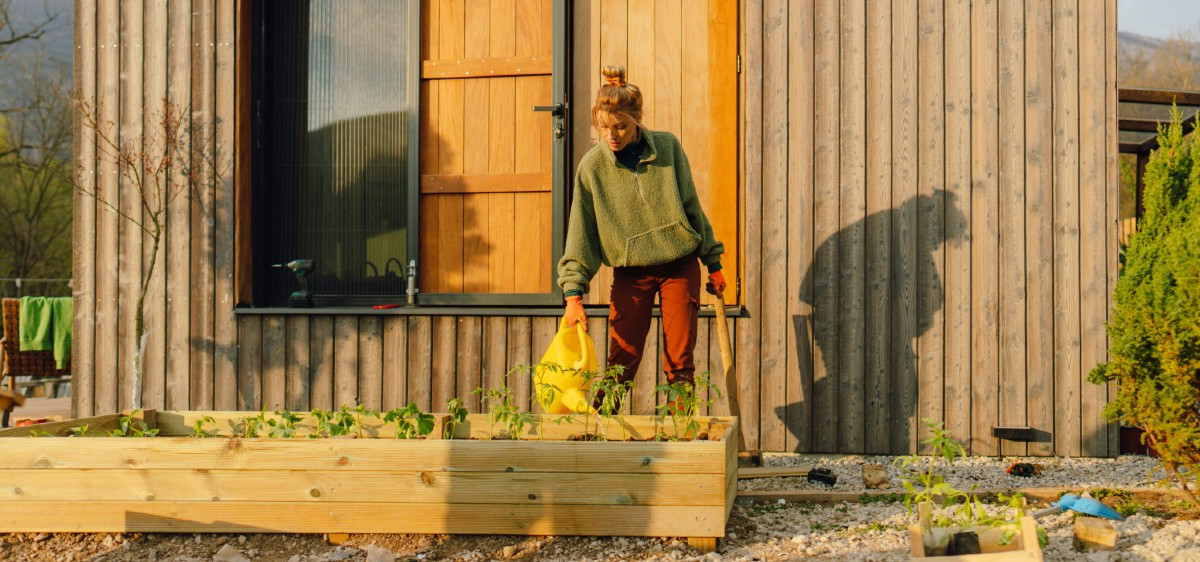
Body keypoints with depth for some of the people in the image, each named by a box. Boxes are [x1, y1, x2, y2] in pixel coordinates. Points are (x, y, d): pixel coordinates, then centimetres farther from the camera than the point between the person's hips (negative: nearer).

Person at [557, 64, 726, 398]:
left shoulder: (667, 147, -5)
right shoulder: (592, 166, -7)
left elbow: (691, 207, 5)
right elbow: (581, 234, -4)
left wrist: (713, 262, 8)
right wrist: (573, 294, -9)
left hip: (680, 266, 1)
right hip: (630, 273, -1)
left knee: (680, 364, 1)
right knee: (621, 365, -5)